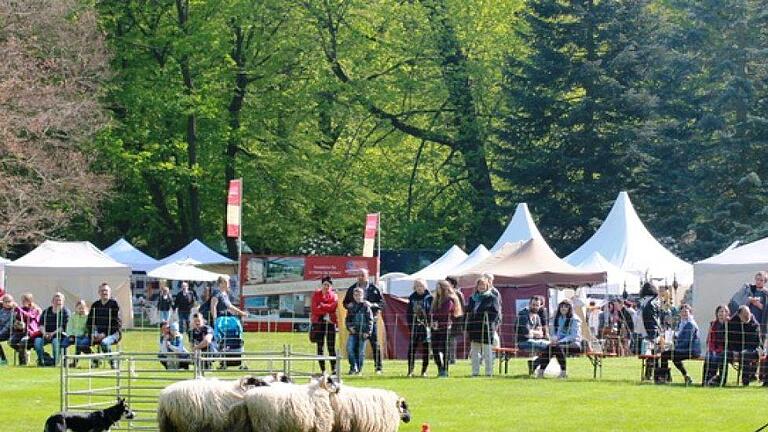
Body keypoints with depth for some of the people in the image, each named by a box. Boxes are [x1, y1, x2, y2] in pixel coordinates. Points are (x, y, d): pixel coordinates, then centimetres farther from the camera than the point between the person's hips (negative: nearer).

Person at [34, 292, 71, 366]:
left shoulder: (65, 312, 1)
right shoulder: (46, 311, 13)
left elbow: (63, 327, -10)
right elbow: (41, 324, 8)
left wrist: (53, 333, -21)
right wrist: (44, 333, -13)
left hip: (60, 334, -4)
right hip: (46, 334, 4)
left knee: (55, 341, -37)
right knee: (37, 340, -25)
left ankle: (55, 361, -24)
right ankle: (41, 360, -16)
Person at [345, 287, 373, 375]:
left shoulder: (366, 306, -1)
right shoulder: (351, 306, 10)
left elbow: (370, 320, -2)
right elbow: (347, 319, 17)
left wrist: (367, 332, -9)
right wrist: (349, 327, -3)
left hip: (363, 333, -3)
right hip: (353, 332, 3)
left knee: (360, 351, 0)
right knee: (349, 348, -14)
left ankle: (359, 369, 10)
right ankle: (353, 367, -3)